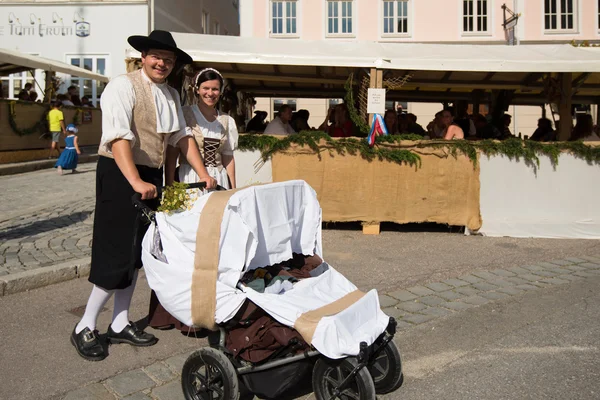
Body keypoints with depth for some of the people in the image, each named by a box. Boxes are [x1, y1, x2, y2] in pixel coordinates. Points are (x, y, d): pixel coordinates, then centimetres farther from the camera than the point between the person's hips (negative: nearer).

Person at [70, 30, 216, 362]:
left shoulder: (171, 95, 13)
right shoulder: (123, 86, -12)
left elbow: (181, 136, 14)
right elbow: (118, 137, -24)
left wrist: (204, 175, 5)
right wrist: (136, 181, -35)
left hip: (152, 176, 8)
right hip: (120, 175, -8)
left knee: (137, 253, 12)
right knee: (117, 253, -6)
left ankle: (120, 325, 24)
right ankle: (85, 328, 10)